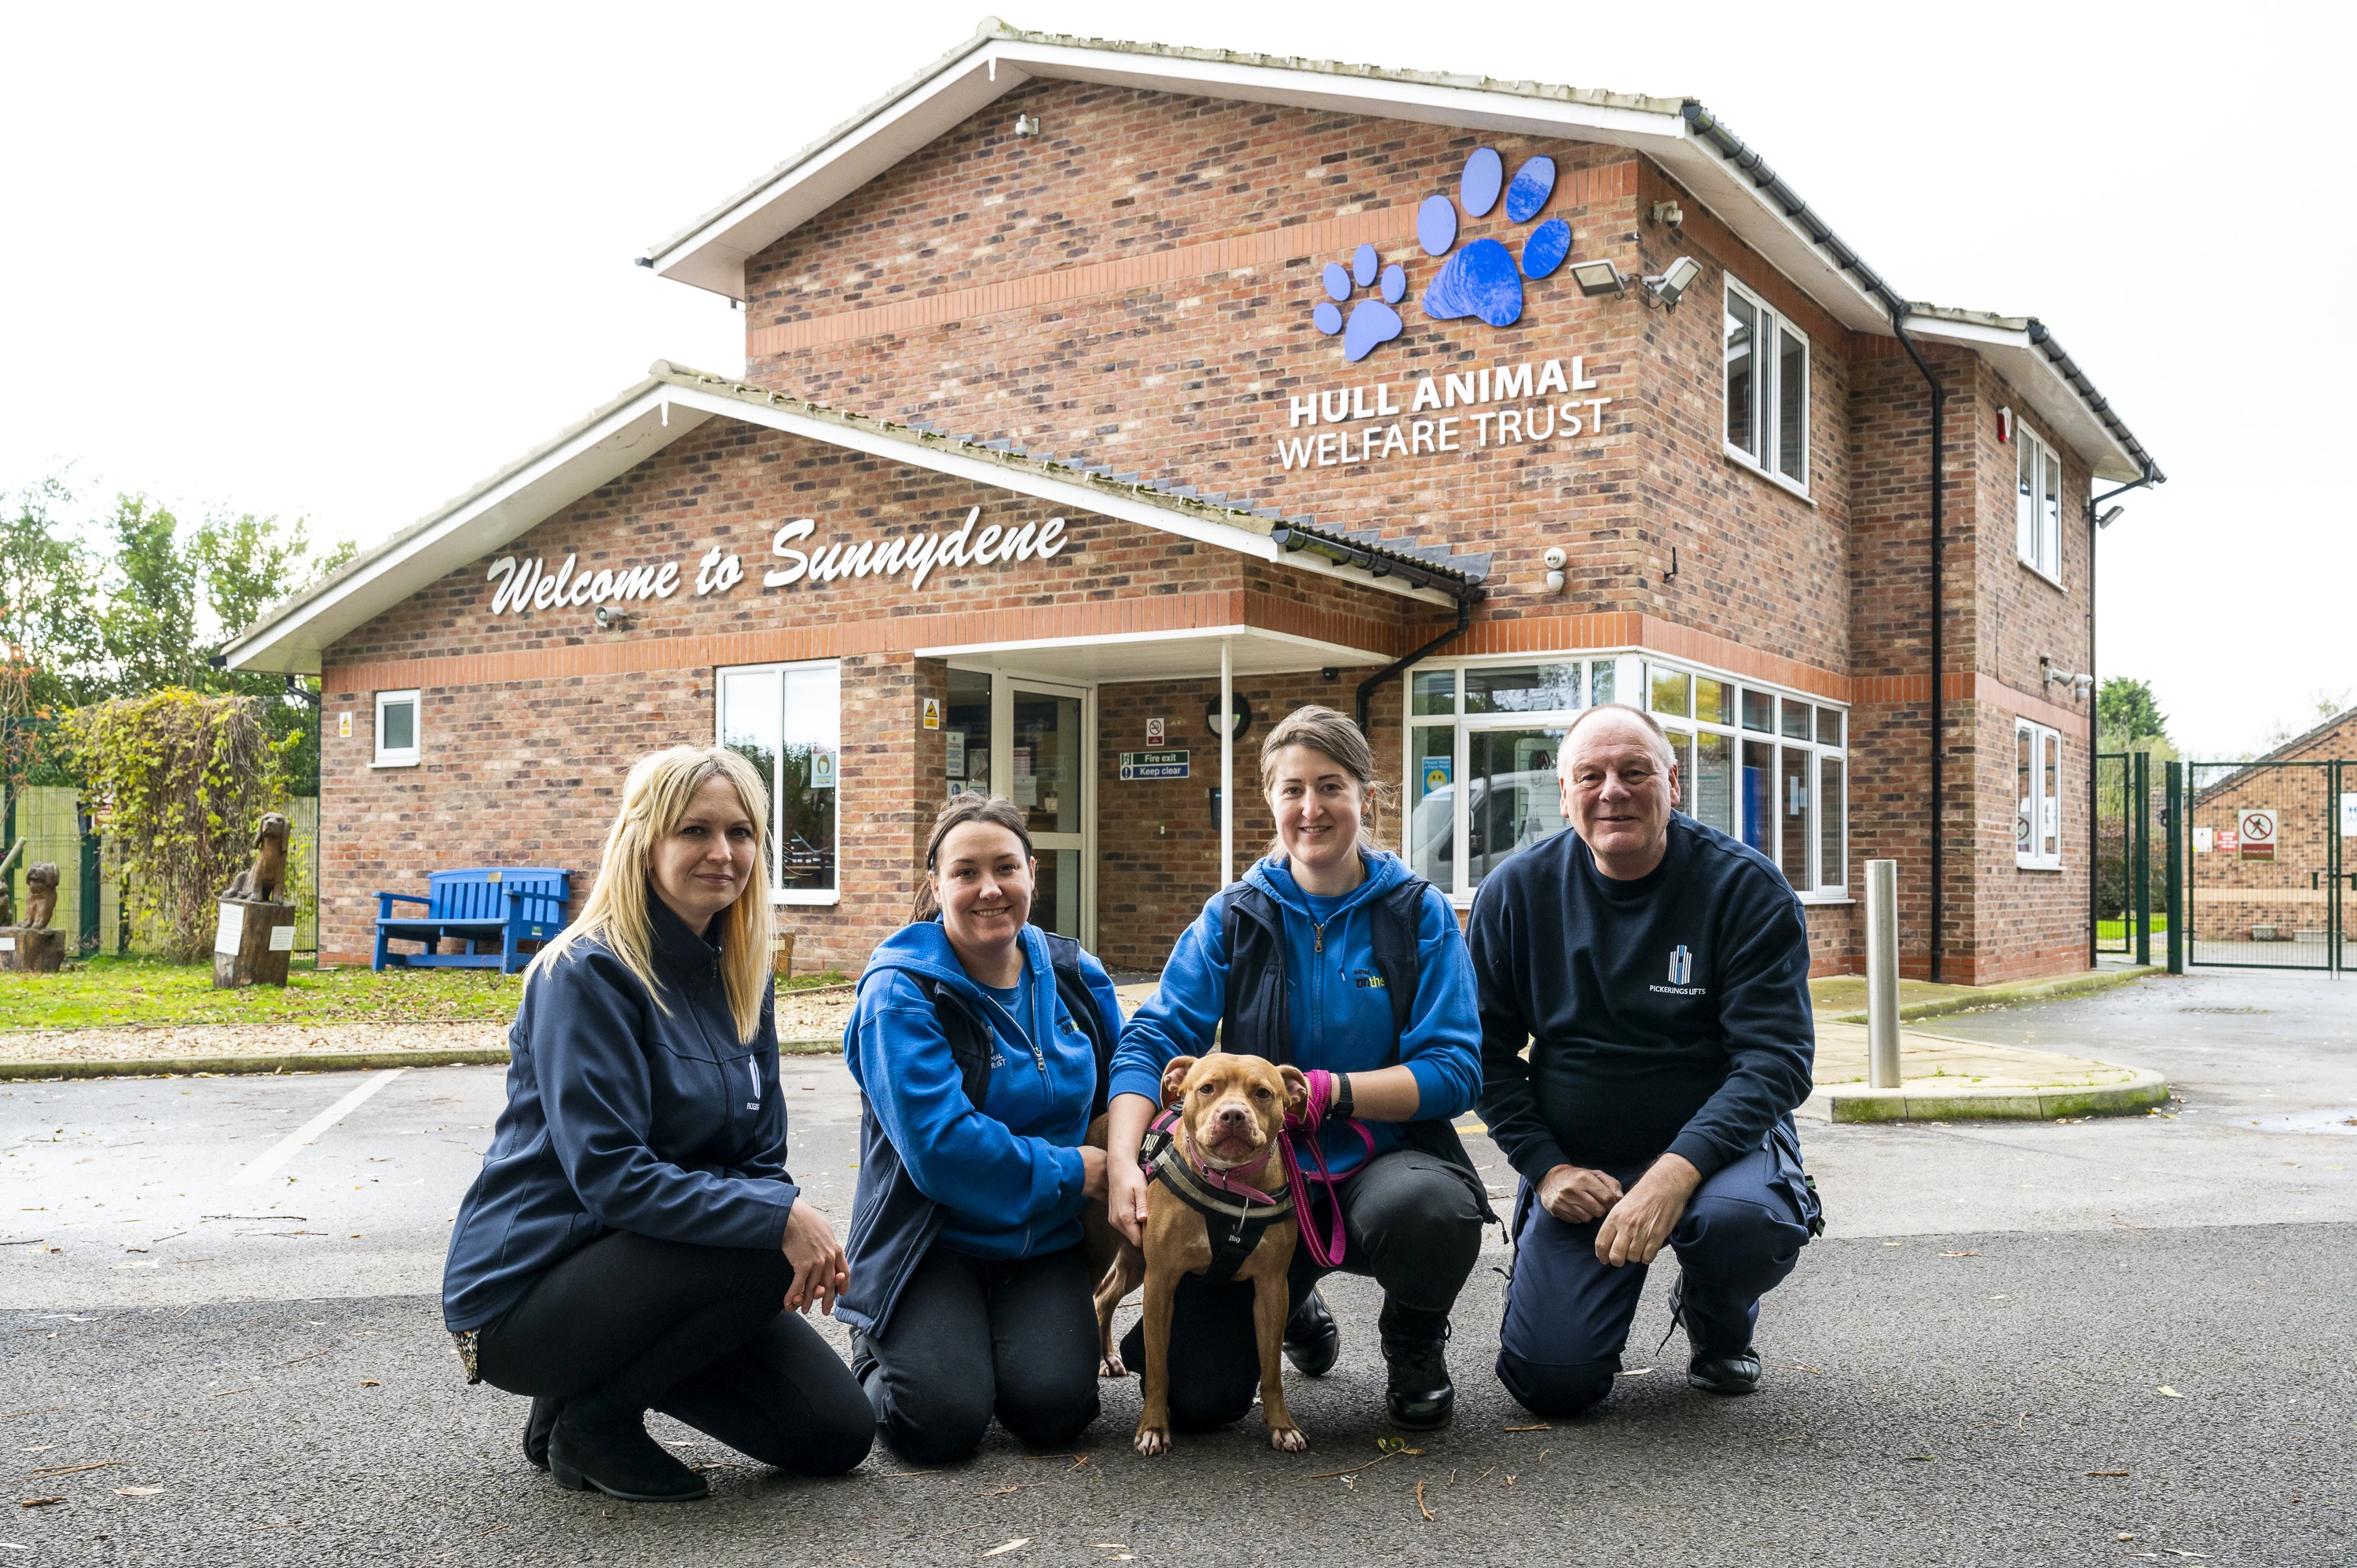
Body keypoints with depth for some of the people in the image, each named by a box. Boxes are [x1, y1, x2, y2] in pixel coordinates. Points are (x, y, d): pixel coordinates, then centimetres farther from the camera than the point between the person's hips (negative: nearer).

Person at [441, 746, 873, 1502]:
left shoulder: (740, 977, 6)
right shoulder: (589, 972, -17)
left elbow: (760, 1156, 7)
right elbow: (608, 1173, -25)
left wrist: (799, 1230, -15)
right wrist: (777, 1217, -32)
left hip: (644, 1268, 7)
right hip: (524, 1287, -7)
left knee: (837, 1434, -1)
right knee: (765, 1250, -29)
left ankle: (610, 1374, 16)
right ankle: (585, 1417, -6)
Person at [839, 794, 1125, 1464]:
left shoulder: (1075, 978, 5)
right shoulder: (899, 992, -13)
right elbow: (940, 1146, -22)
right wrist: (1068, 1172, -15)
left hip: (1046, 1240, 4)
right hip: (933, 1239, -3)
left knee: (1054, 1409, -19)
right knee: (941, 1422, -22)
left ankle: (1022, 1338, 16)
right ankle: (877, 1349, 12)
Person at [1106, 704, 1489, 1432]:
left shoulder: (1419, 913, -3)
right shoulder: (1233, 918, 3)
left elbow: (1454, 1072, -10)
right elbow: (1153, 1041, -5)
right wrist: (1123, 1160, -22)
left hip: (1383, 1159, -2)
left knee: (1428, 1207, -38)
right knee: (1191, 1393, -13)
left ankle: (1415, 1342, 1)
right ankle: (1294, 1309, 25)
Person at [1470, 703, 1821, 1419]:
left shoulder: (1746, 888, -10)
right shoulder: (1515, 893, -3)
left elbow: (1776, 1058, -16)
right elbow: (1488, 1051, 3)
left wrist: (1678, 1171, -29)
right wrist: (1544, 1166, -11)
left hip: (1715, 1140, -1)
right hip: (1575, 1160, 1)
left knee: (1742, 1219, -36)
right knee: (1552, 1381, -13)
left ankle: (1720, 1326, 2)